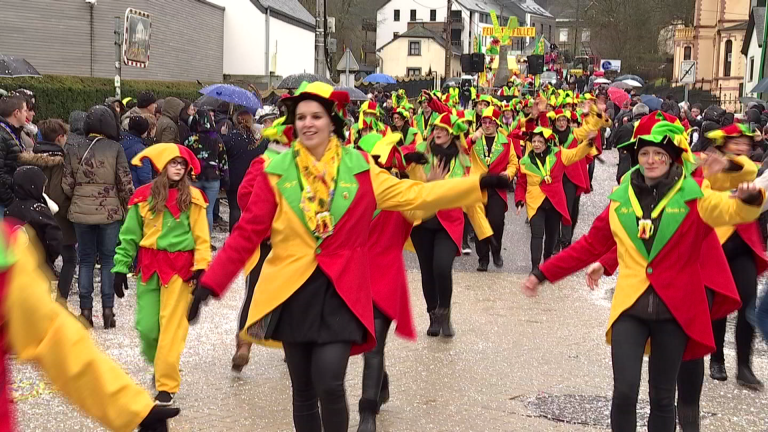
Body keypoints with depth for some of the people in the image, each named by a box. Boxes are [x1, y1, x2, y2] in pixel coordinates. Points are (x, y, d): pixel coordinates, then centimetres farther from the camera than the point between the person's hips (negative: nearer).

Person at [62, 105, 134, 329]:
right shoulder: (115, 148, -8)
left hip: (81, 212, 2)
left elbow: (67, 185, 1)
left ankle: (86, 310, 11)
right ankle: (108, 308, 7)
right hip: (109, 212, -2)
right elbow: (125, 184, -6)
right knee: (108, 259, 8)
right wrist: (128, 208, 7)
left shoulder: (73, 149, 0)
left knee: (86, 260, 11)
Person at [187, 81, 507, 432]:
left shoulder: (358, 168, 1)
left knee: (329, 384, -14)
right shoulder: (276, 172, 0)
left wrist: (478, 184, -5)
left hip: (340, 291, -1)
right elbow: (247, 232, 0)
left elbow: (412, 194, 0)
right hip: (291, 292, 1)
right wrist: (210, 283, -5)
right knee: (303, 390, 10)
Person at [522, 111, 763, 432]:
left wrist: (749, 199, -45)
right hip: (630, 305, 1)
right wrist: (544, 273, 12)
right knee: (624, 391, -8)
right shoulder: (621, 198, 5)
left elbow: (732, 210, -21)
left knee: (662, 396, 9)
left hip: (674, 307, -1)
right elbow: (591, 245, 14)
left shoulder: (694, 196, -3)